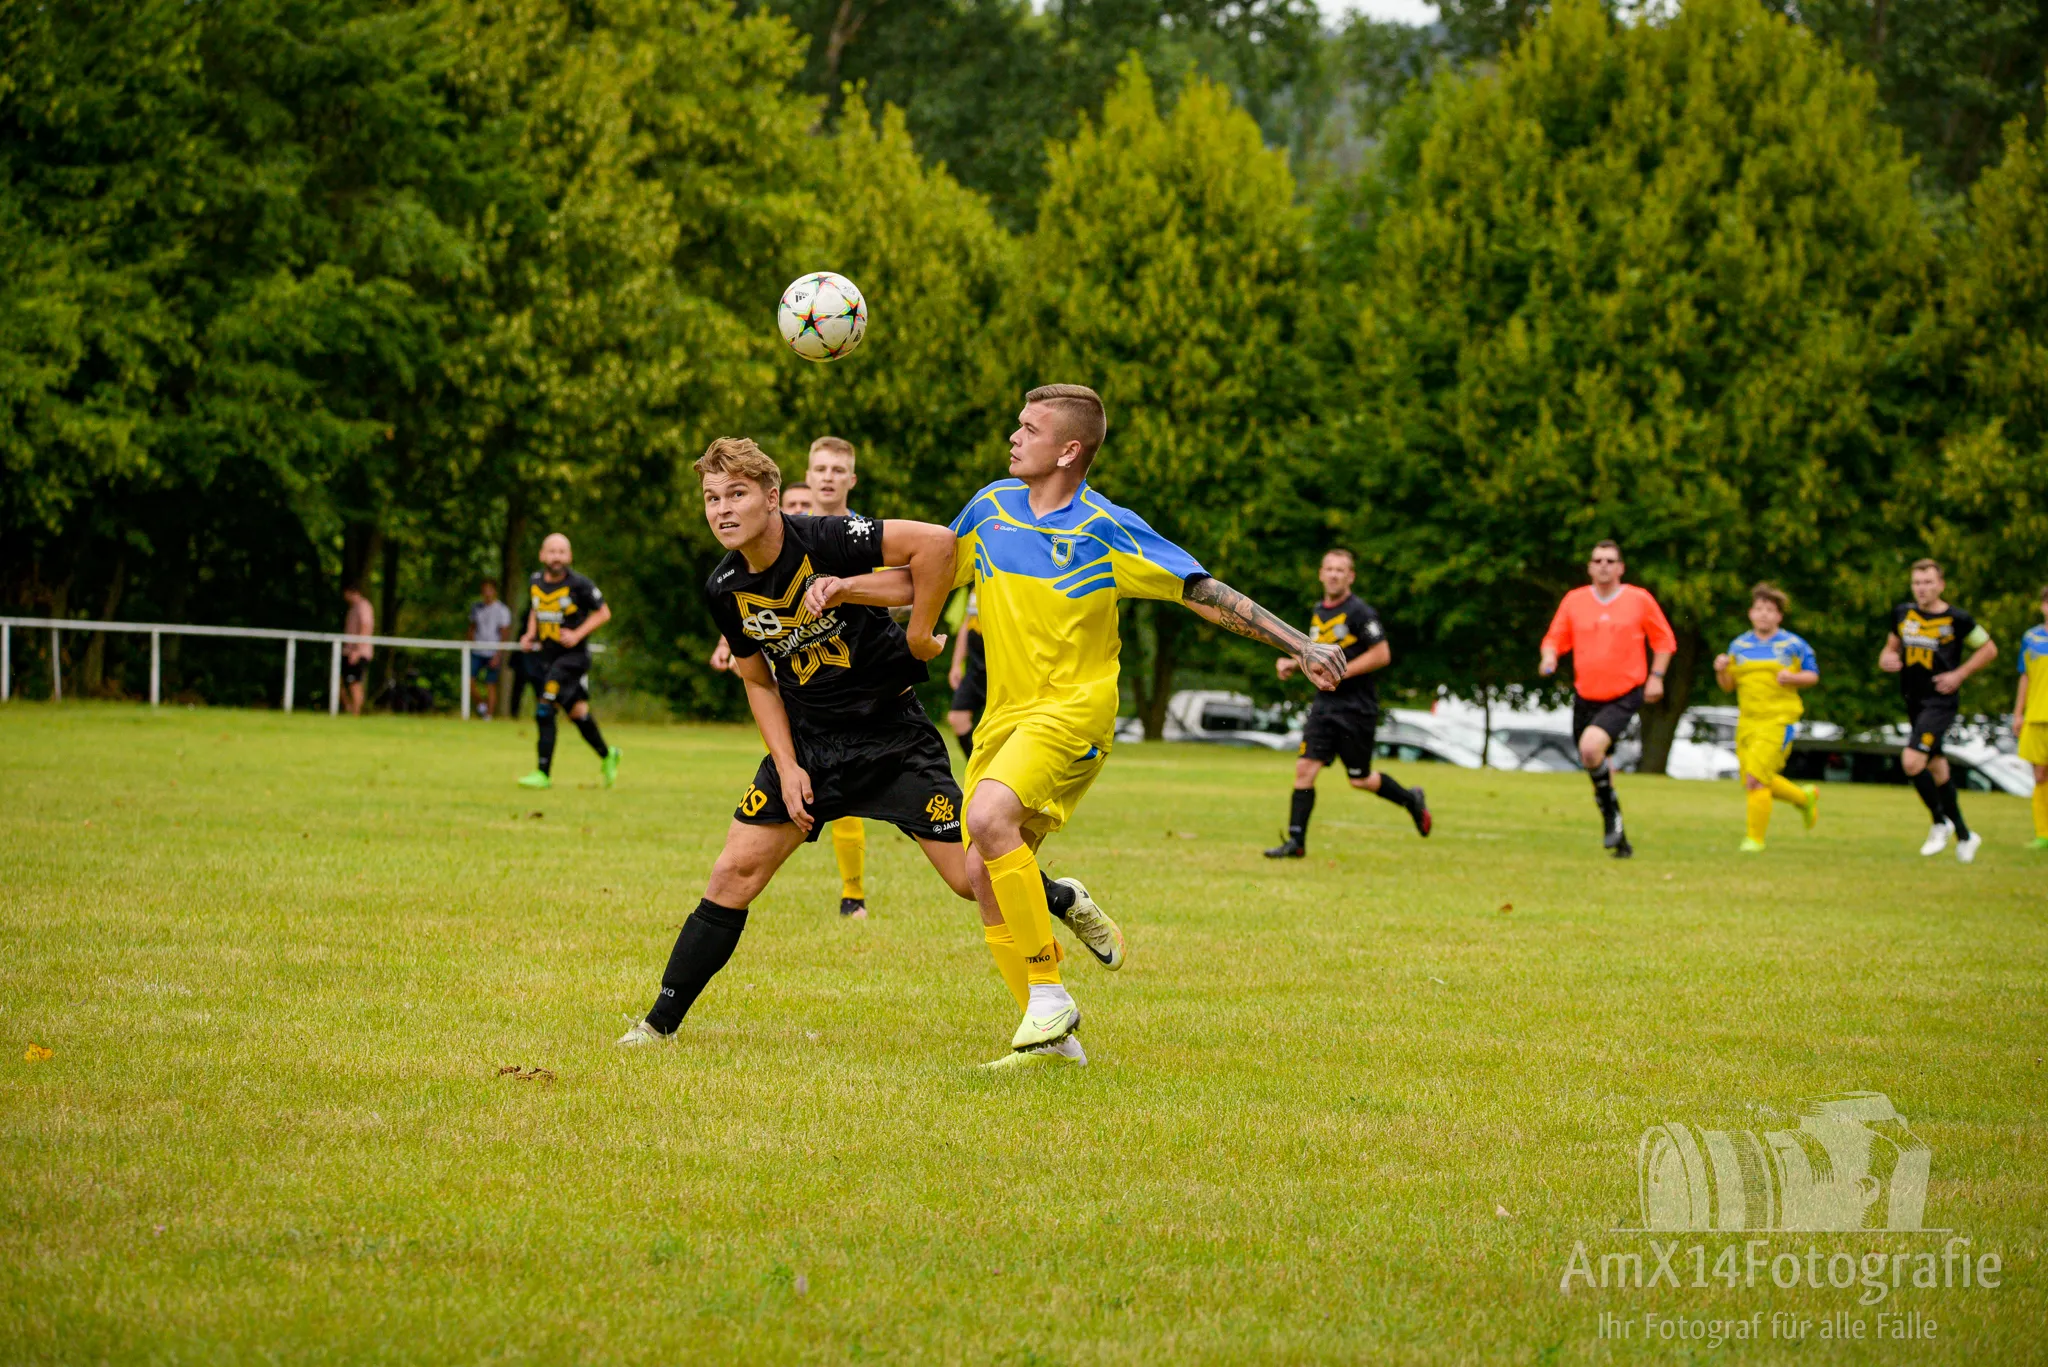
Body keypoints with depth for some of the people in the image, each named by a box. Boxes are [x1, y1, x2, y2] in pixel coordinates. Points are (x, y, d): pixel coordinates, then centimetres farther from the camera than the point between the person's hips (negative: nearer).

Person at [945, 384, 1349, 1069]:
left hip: (1072, 710, -6)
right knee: (983, 873, -2)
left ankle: (1049, 996, -20)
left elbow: (1204, 592, -6)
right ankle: (1051, 1037, 10)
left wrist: (1300, 645, -12)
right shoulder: (991, 507, 7)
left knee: (990, 816, -30)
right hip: (1004, 715, 6)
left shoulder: (1105, 529, -8)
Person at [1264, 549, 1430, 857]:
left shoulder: (1359, 612, -12)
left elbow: (1382, 655, -16)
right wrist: (1292, 664, 8)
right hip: (1325, 704, 6)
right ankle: (1296, 841, -4)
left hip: (1357, 707, -6)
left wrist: (1341, 671, -19)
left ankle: (1411, 800, 31)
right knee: (1305, 767, -7)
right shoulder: (1317, 612, 12)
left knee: (1360, 780, 4)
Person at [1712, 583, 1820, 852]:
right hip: (1748, 720, 6)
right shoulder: (1739, 645, 11)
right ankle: (1805, 797, 38)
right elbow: (1728, 685, 14)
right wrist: (1721, 670, -7)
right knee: (1757, 782, 11)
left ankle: (1755, 838, -4)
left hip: (1779, 720, -6)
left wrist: (1793, 678, -13)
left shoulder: (1792, 645, 0)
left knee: (1756, 778, -16)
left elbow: (1813, 676, 7)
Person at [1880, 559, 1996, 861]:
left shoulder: (1957, 619, -9)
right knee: (1936, 767, 14)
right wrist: (1886, 658, -1)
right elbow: (1894, 644, 22)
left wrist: (1959, 674, -9)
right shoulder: (1902, 614, 6)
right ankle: (1963, 834, 27)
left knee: (1912, 760, -21)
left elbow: (1989, 649, 1)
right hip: (1914, 700, 7)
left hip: (1940, 701, -7)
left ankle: (1941, 822, -1)